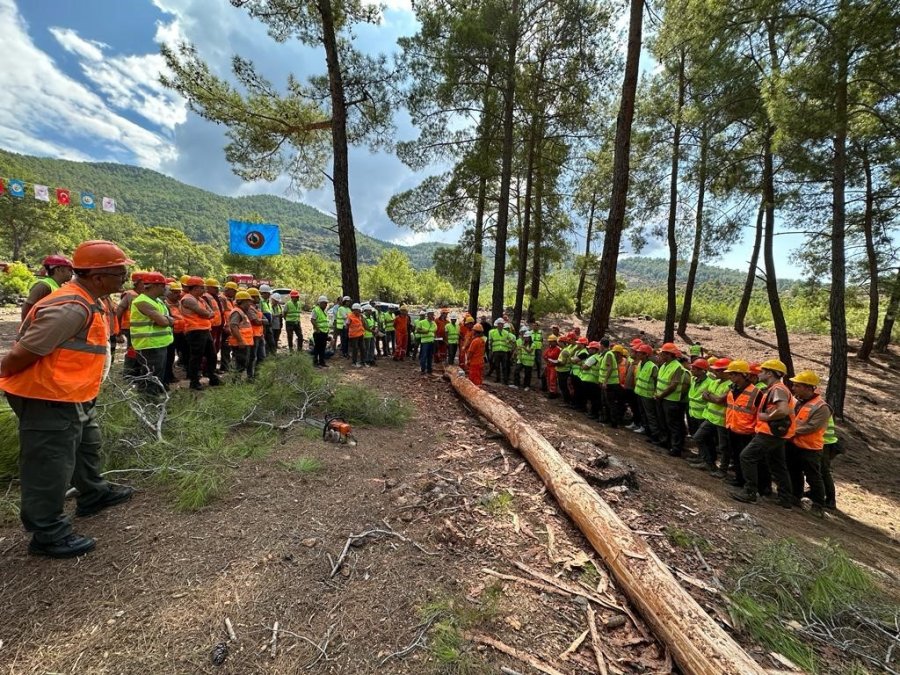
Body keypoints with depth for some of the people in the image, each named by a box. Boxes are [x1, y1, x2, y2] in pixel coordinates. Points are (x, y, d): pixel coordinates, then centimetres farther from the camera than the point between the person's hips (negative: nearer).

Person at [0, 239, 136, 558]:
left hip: (72, 398, 11)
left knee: (86, 448, 26)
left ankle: (94, 495, 45)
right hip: (47, 402, -11)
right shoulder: (71, 308, -28)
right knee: (49, 469, 3)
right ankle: (48, 534, 18)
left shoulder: (87, 303, 6)